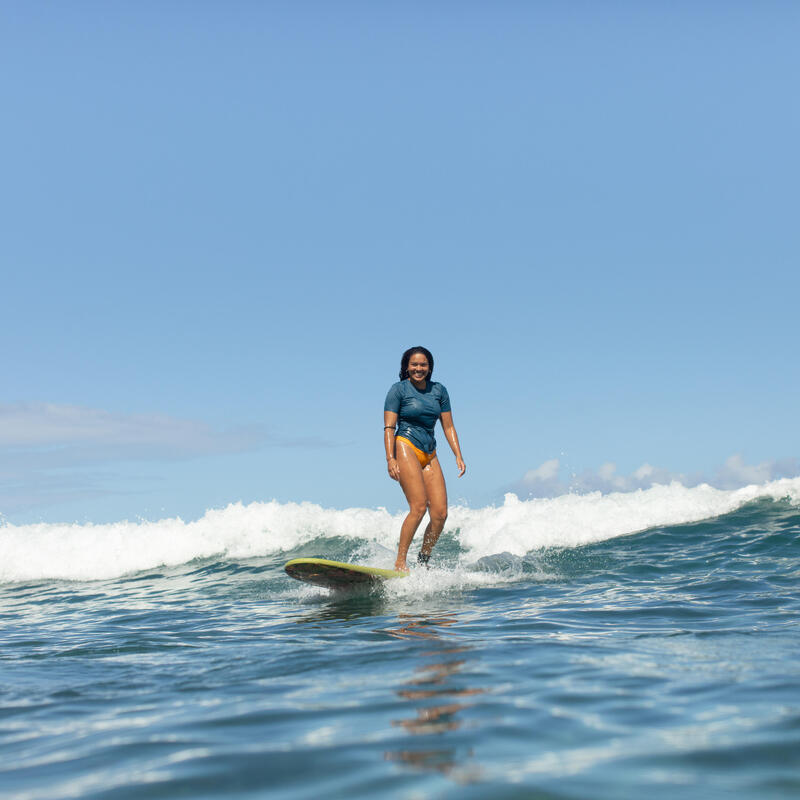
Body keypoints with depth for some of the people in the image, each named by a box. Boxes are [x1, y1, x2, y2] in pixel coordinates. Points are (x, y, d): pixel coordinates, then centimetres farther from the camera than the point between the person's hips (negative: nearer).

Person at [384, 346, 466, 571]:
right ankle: (400, 562, -14)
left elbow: (448, 426, 15)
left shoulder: (439, 391, 14)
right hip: (405, 447, -5)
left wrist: (458, 456, 5)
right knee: (419, 507, -20)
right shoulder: (398, 390, 1)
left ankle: (423, 561, 9)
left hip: (430, 454, 5)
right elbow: (389, 428, -5)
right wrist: (390, 459, -16)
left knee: (440, 513, -6)